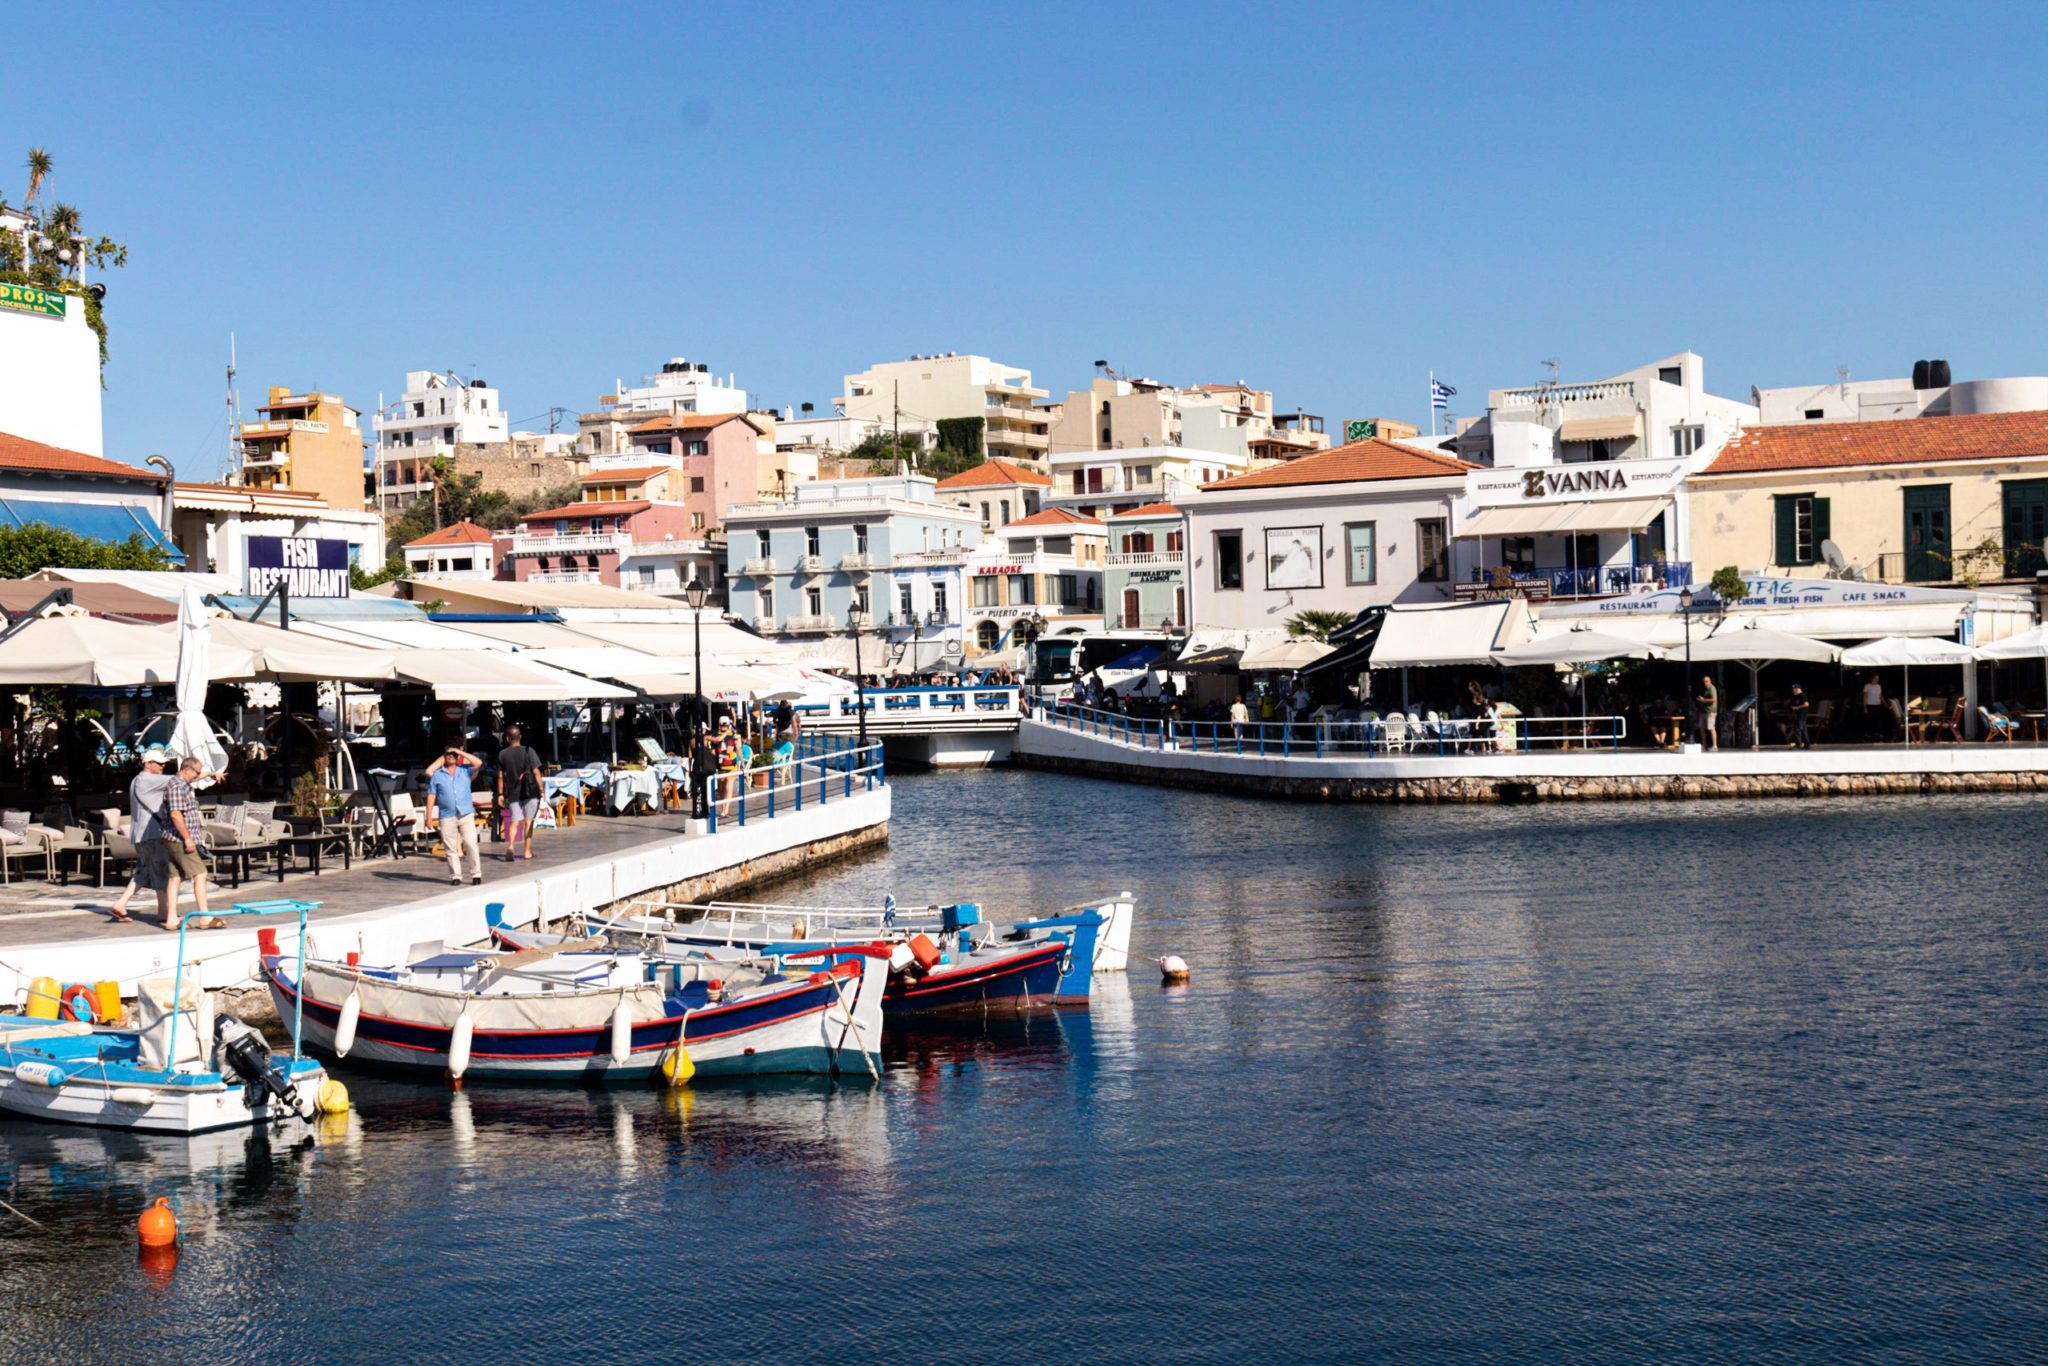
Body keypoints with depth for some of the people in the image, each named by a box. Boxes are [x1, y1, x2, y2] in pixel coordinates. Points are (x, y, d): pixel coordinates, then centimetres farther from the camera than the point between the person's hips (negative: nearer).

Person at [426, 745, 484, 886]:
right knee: (451, 849, 3)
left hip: (466, 814, 0)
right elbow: (431, 796, 7)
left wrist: (460, 752, -3)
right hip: (446, 817, 1)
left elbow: (478, 763, -7)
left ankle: (476, 874, -4)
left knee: (471, 844, -9)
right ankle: (455, 876, 10)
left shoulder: (465, 770, 10)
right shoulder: (436, 775, 8)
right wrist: (429, 816, 0)